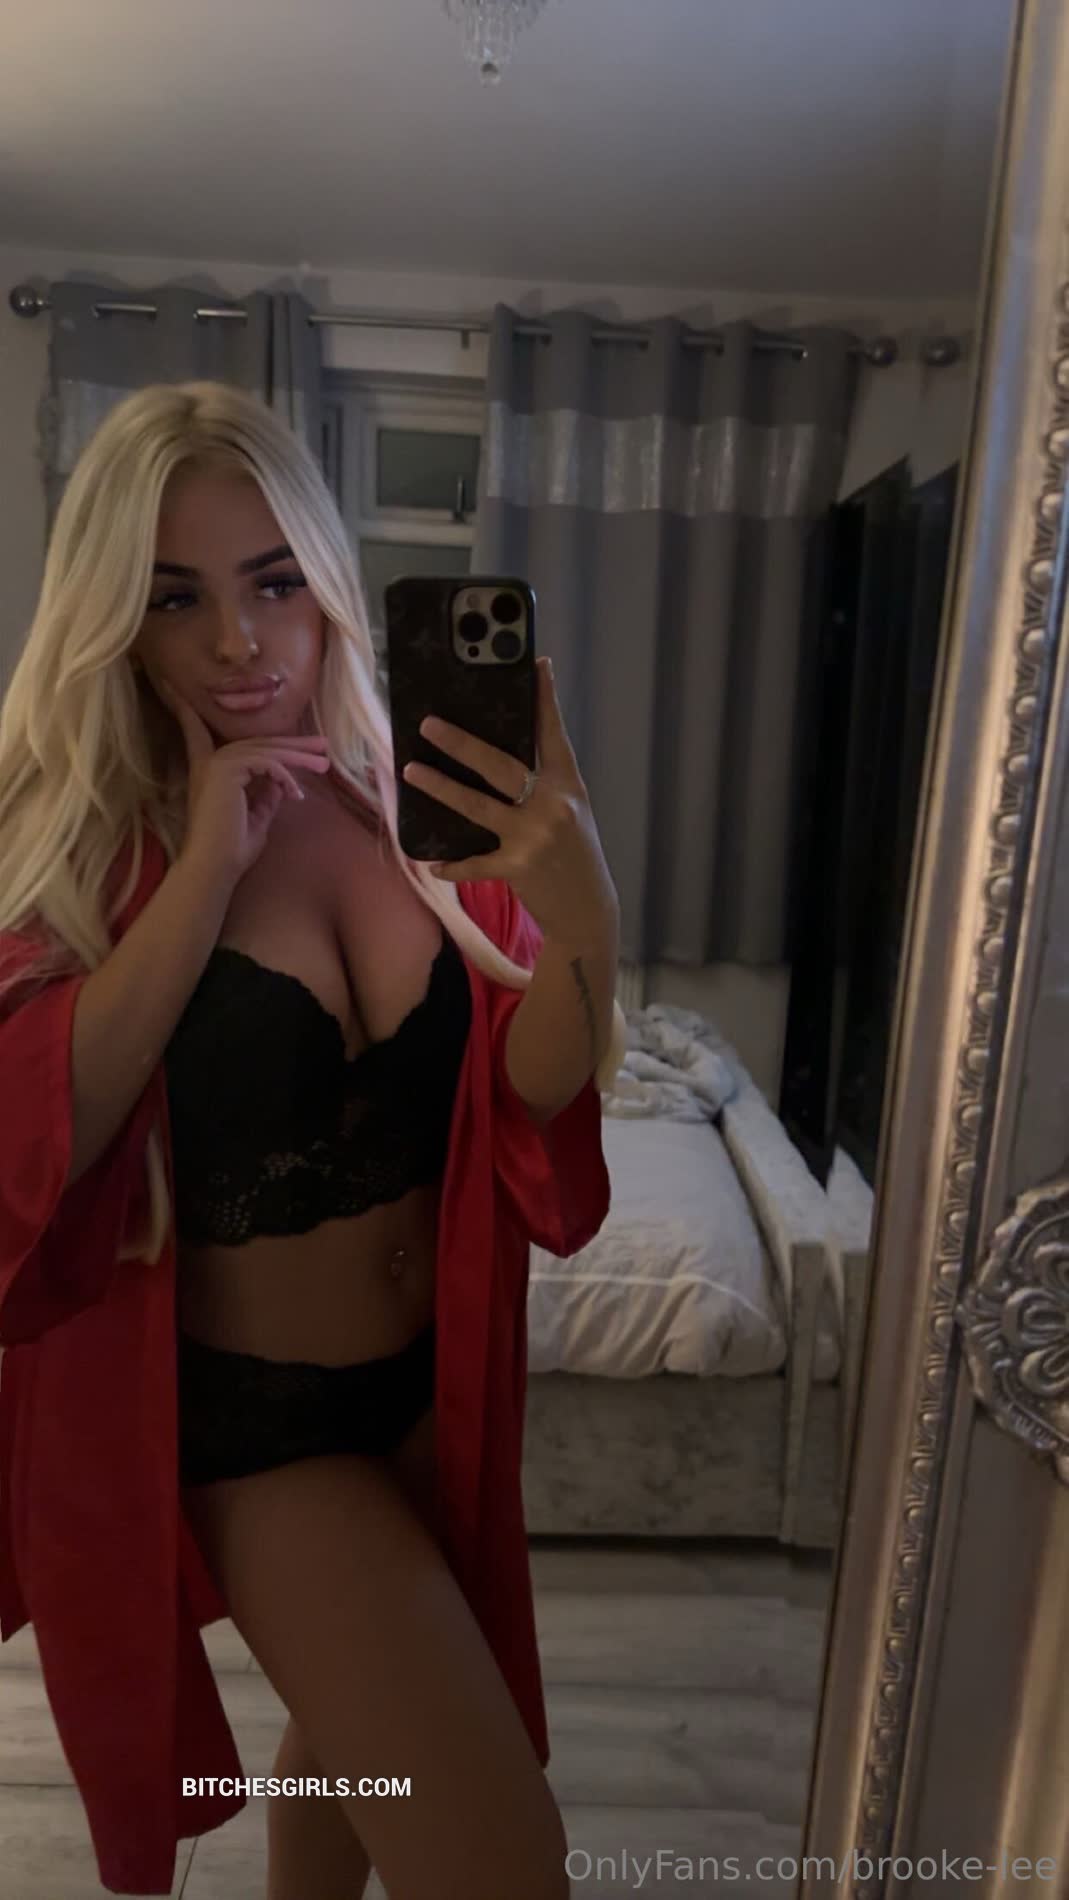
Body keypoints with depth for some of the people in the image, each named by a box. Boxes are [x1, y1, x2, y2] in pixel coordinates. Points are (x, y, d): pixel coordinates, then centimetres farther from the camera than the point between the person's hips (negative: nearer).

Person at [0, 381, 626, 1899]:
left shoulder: (419, 797, -7)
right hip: (246, 1410, -4)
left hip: (430, 1369, 4)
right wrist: (206, 867, -29)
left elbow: (530, 1098, -12)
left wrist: (587, 927, -32)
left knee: (359, 1723, 29)